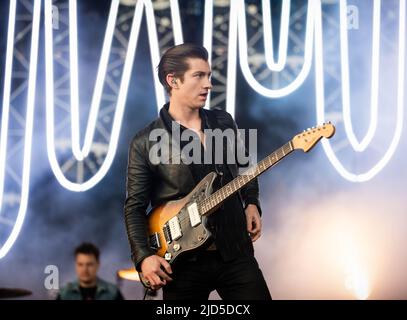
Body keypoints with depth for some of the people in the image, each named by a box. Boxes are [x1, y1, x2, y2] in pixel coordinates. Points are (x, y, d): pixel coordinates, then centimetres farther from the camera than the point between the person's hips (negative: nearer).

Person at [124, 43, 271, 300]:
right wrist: (144, 256, -14)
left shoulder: (224, 122, 8)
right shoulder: (145, 143, -3)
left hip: (235, 252, 3)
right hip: (182, 262, -3)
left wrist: (252, 203, 5)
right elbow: (135, 206, -2)